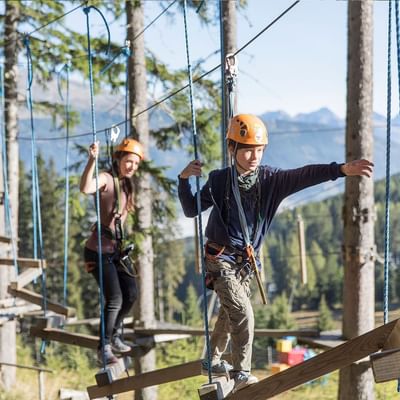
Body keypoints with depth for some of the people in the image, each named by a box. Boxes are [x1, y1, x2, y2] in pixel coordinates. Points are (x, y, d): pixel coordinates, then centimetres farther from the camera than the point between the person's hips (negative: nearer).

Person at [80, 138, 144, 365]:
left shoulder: (126, 184, 14)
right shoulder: (106, 179, -14)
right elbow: (86, 188, -37)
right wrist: (93, 160, -45)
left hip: (117, 249, 9)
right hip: (99, 250, -9)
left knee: (131, 294, 11)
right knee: (115, 298, -13)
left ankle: (114, 335, 32)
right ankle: (104, 348, -1)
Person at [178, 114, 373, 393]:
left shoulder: (271, 179, -8)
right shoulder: (219, 181, -11)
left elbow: (304, 175, -23)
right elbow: (192, 210, 0)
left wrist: (341, 169, -39)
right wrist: (184, 180, -16)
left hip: (247, 261, 5)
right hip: (221, 259, -5)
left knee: (229, 314, 20)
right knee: (243, 314, -17)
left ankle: (213, 361, 40)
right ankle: (241, 374, -13)